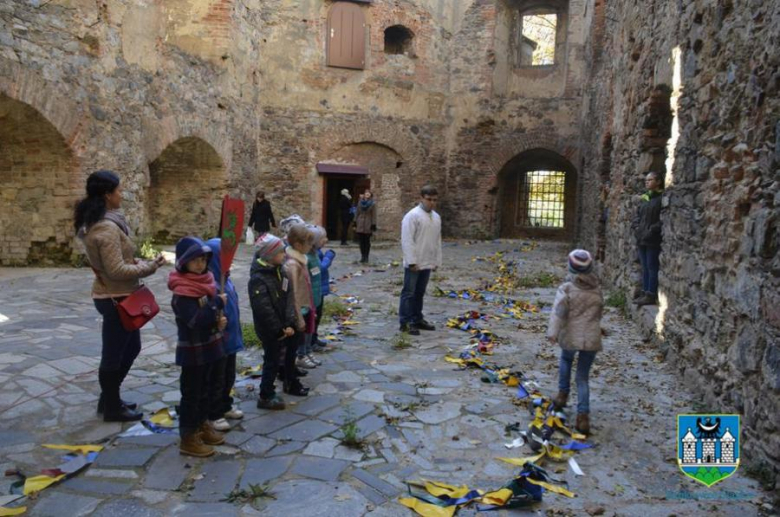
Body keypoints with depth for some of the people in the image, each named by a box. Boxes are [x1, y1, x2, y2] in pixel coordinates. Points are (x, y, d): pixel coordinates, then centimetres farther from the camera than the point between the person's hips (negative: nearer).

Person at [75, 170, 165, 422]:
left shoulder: (95, 223, 9)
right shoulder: (107, 228, -23)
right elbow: (117, 270, -24)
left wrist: (140, 263, 8)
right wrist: (150, 266, -15)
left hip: (115, 295, 10)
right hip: (116, 298, -10)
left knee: (131, 347, 22)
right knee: (113, 354, 6)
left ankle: (109, 399, 35)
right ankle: (112, 408, 23)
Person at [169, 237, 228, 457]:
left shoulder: (206, 282, 5)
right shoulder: (182, 292, -21)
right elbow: (196, 320, -31)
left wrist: (220, 319, -3)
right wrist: (218, 303, -25)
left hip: (212, 347, 9)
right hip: (194, 351, -8)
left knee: (211, 389, 20)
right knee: (192, 394, 3)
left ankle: (203, 425, 37)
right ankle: (188, 438, 16)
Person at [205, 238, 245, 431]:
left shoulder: (225, 279, 5)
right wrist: (220, 334, -25)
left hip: (230, 338, 9)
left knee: (229, 375, 21)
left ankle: (225, 407, 38)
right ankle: (213, 415, 21)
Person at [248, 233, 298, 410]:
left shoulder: (280, 271, 2)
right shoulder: (258, 279, -23)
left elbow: (289, 297, -3)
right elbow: (263, 309, -24)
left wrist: (289, 323, -12)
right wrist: (280, 329, -18)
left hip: (282, 326, 8)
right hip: (269, 329, -8)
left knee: (275, 359, 20)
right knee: (272, 361, 3)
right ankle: (266, 397, 17)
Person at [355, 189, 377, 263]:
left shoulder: (373, 204, -3)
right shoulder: (360, 202, 6)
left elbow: (374, 216, -5)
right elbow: (357, 213, 11)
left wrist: (373, 226, -10)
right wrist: (355, 224, 8)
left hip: (368, 226, -3)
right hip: (360, 224, 3)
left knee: (367, 241, 3)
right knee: (361, 241, 4)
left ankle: (366, 256, 11)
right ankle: (362, 256, 12)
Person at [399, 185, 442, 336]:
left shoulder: (436, 217, 11)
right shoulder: (412, 215, -13)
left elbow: (437, 241, 17)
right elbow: (407, 240, -17)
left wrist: (437, 261, 14)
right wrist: (412, 261, -20)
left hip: (427, 263, 7)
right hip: (413, 264, -7)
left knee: (420, 293, 16)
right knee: (409, 293, -1)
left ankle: (417, 320, 25)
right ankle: (405, 322, 5)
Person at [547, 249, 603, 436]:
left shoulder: (566, 289, -8)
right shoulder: (597, 289, 5)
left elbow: (558, 312, -19)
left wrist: (552, 332, -23)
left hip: (570, 337, -2)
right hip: (592, 339, 2)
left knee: (566, 359, 31)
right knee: (583, 377, 9)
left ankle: (563, 394, 29)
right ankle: (583, 416, 0)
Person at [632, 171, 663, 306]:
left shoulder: (662, 198, -7)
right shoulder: (644, 198, 16)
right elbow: (637, 215, 20)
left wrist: (652, 230, -17)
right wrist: (636, 227, 4)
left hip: (653, 240, -7)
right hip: (641, 238, 8)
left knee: (652, 267, -4)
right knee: (645, 267, 11)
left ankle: (651, 295, 0)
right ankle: (645, 293, 17)